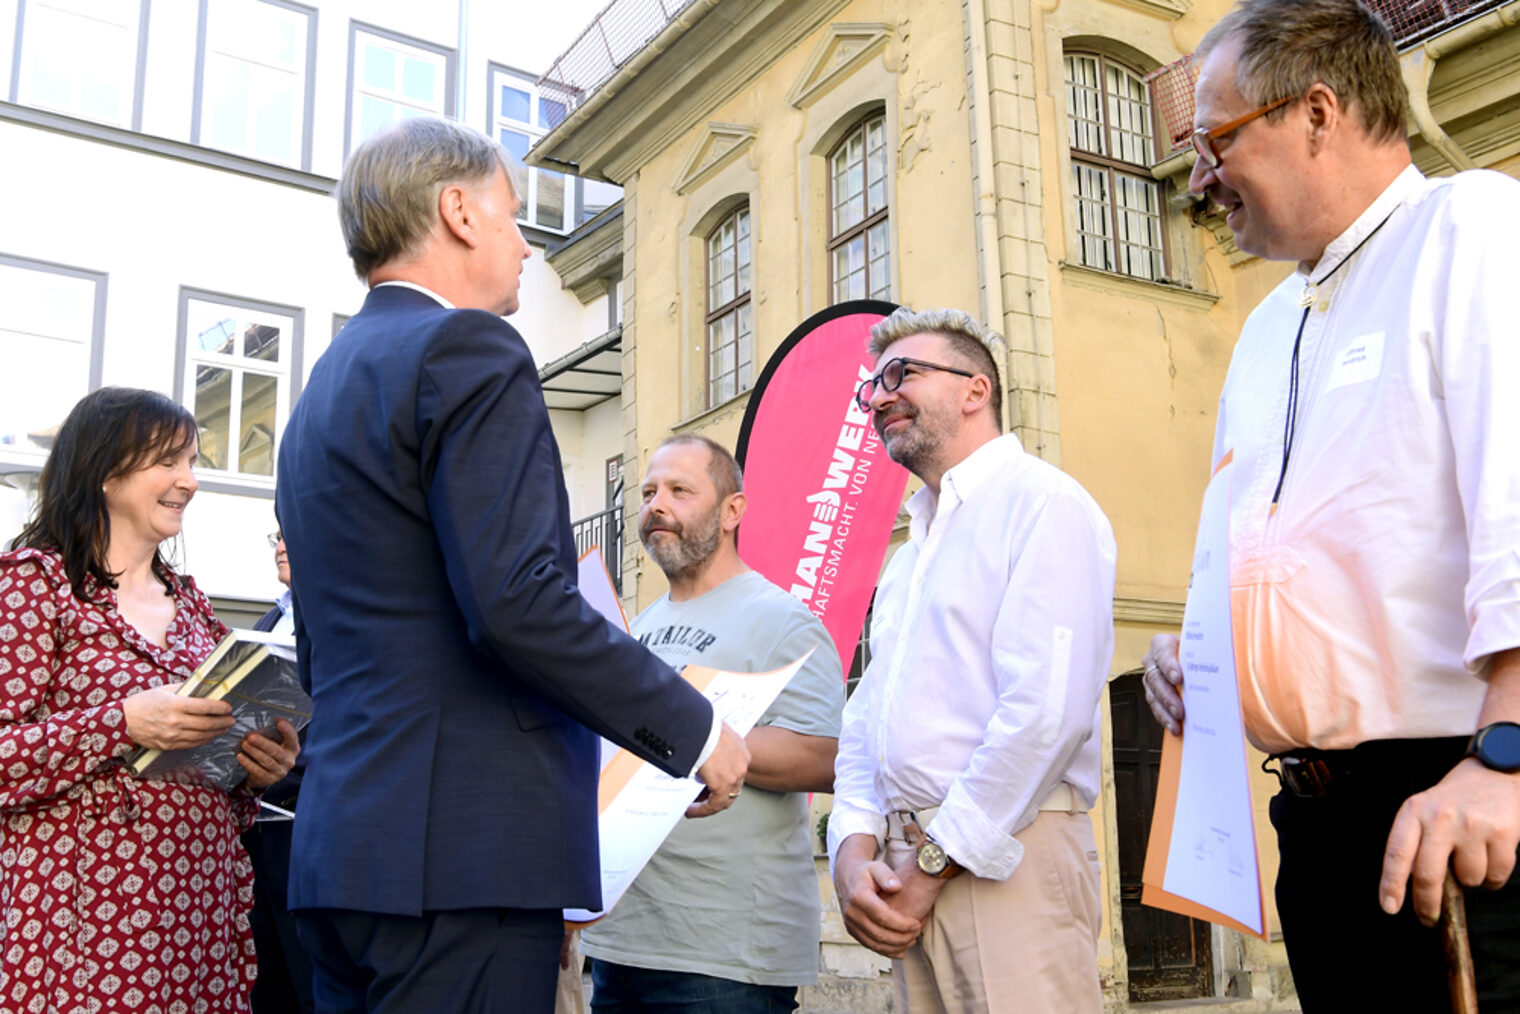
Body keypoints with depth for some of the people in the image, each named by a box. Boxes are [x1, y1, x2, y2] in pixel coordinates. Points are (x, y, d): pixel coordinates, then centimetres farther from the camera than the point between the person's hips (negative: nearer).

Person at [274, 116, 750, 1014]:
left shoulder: (325, 387, 19)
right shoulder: (467, 348, -9)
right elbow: (520, 600, -20)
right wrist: (696, 730, -10)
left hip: (344, 841, 9)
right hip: (464, 848, -9)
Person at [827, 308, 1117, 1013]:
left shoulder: (1041, 502, -7)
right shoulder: (912, 550, 20)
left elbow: (1047, 710, -18)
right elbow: (866, 717, 17)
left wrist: (932, 864, -14)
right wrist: (854, 847, -1)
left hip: (1004, 860, -7)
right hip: (907, 866, 7)